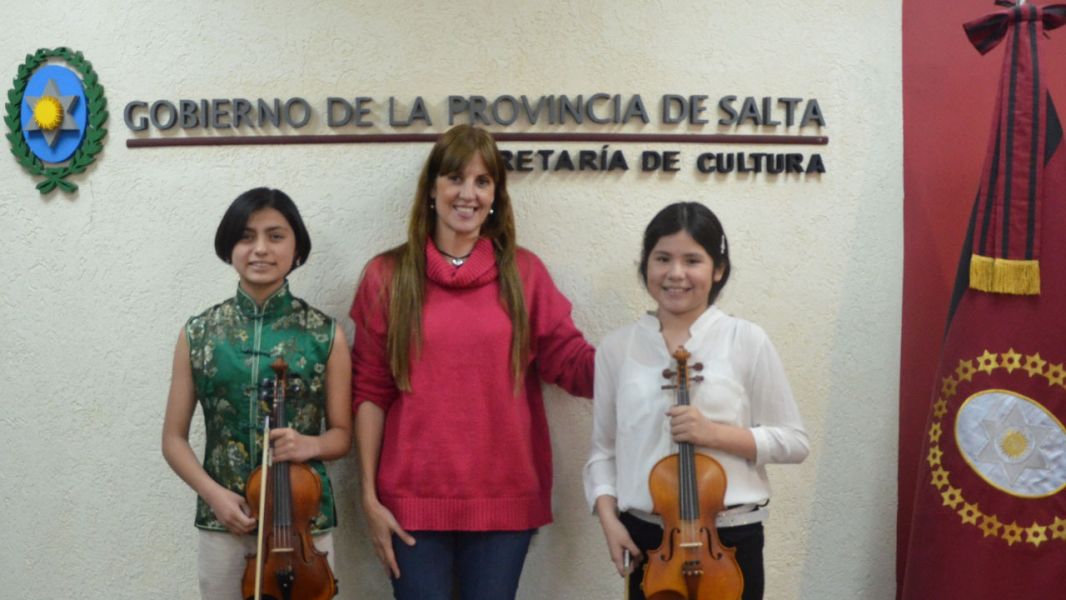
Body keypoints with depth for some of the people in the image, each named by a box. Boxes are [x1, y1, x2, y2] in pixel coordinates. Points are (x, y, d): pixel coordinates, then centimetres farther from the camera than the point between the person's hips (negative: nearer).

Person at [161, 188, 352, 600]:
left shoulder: (326, 334, -3)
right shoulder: (198, 334, 0)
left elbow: (342, 435, 4)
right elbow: (174, 438, 5)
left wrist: (309, 445, -17)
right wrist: (212, 493, -10)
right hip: (223, 523, 1)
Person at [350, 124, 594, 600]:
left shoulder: (523, 272, 3)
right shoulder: (387, 276, 1)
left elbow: (570, 361, 0)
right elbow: (370, 392, 0)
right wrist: (369, 497, -2)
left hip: (505, 498, 1)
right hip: (413, 500, -1)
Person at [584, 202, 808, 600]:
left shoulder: (746, 341, -5)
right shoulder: (616, 348, 1)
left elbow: (793, 441, -3)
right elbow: (603, 449, 7)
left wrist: (715, 433, -16)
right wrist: (609, 519, -6)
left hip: (730, 538, -1)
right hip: (644, 538, 2)